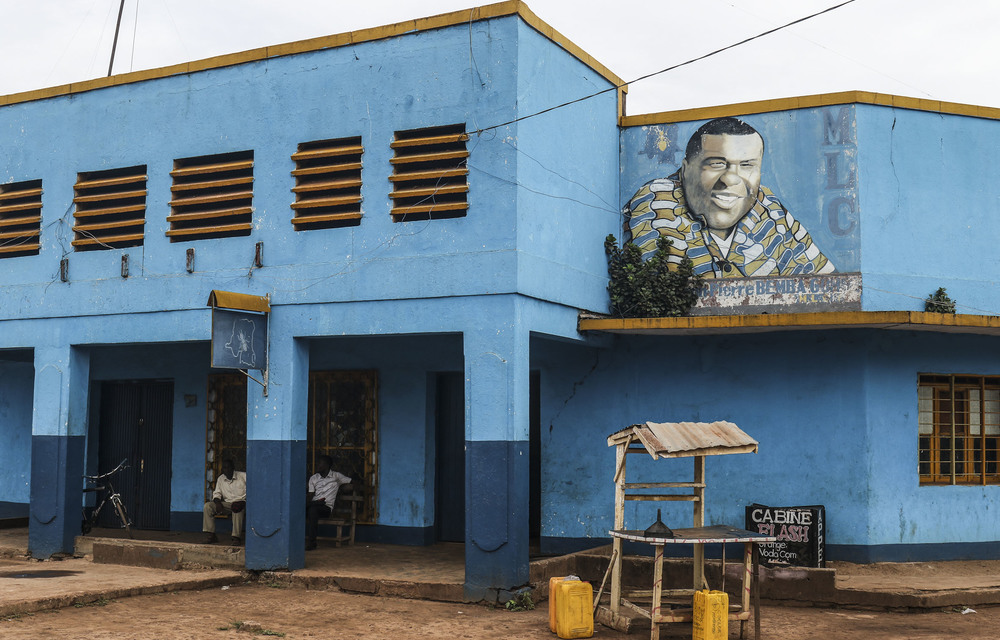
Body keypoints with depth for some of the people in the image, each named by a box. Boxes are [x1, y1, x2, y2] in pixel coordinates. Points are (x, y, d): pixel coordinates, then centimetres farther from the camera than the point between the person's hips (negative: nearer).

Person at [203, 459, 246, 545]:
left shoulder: (243, 476, -1)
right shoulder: (220, 479, 14)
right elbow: (217, 493, 15)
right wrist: (218, 502, -9)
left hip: (241, 502, -5)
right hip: (227, 504, 5)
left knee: (238, 509, -41)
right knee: (207, 506, -16)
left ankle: (237, 537, -40)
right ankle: (211, 535, -18)